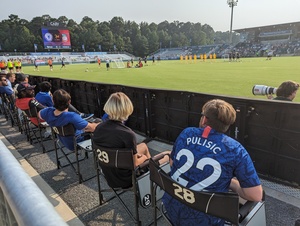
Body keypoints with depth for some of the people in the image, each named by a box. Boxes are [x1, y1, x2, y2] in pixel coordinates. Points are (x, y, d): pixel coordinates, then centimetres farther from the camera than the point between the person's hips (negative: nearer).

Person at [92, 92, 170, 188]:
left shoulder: (98, 128, -10)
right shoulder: (128, 134, -31)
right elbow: (134, 164, -19)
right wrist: (144, 158, 2)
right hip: (125, 180, -6)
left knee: (143, 146, 25)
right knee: (168, 155, 7)